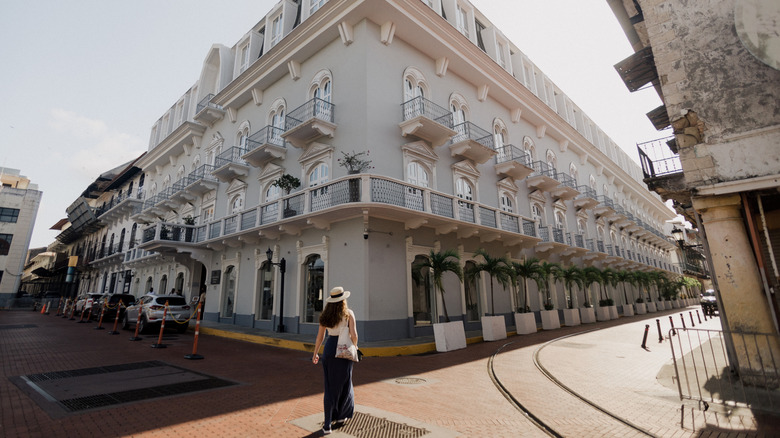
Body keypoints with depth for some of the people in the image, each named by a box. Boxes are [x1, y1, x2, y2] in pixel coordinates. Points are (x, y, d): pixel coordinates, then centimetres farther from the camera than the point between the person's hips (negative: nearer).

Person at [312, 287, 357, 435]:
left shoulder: (325, 315, 3)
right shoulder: (348, 313, -8)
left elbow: (320, 336, 6)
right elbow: (353, 334, -13)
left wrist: (315, 353, 16)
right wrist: (354, 348, 5)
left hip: (329, 349, 3)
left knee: (330, 387, 12)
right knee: (344, 384, 18)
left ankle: (327, 425, 13)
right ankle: (340, 416, 31)